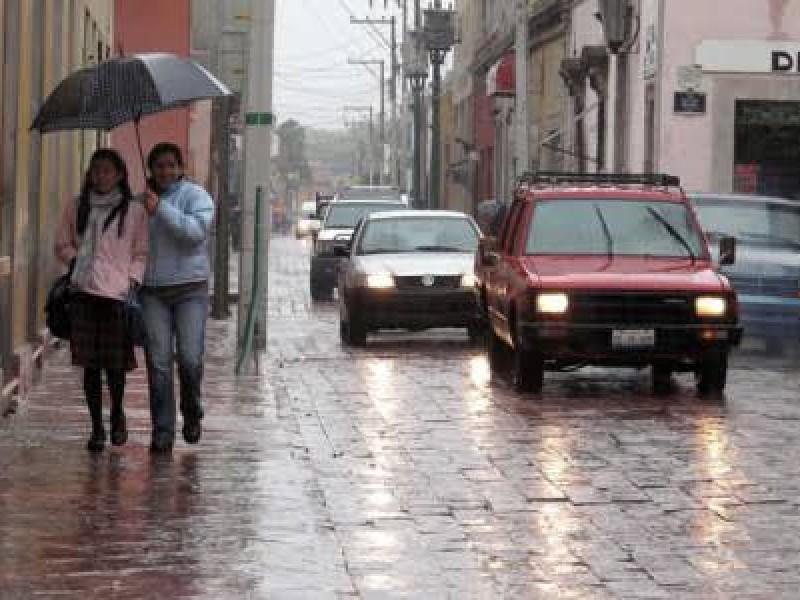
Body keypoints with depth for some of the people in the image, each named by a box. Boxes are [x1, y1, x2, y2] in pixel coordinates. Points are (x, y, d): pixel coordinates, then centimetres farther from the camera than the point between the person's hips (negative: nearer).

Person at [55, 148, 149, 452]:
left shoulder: (134, 211, 4)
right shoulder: (76, 207, 11)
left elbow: (142, 254, 6)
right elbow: (62, 244, 18)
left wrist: (132, 281, -7)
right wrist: (75, 260, -1)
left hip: (117, 294, -2)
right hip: (83, 293, 2)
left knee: (115, 363, -2)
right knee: (90, 364, 1)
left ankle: (117, 415, 26)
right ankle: (96, 427, 11)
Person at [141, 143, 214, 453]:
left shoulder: (196, 196, 1)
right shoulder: (141, 199, 13)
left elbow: (196, 231, -17)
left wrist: (160, 209, -20)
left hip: (190, 288, -3)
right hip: (152, 291, 3)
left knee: (190, 358, -11)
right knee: (158, 363, -4)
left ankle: (192, 414, 15)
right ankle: (162, 431, 0)